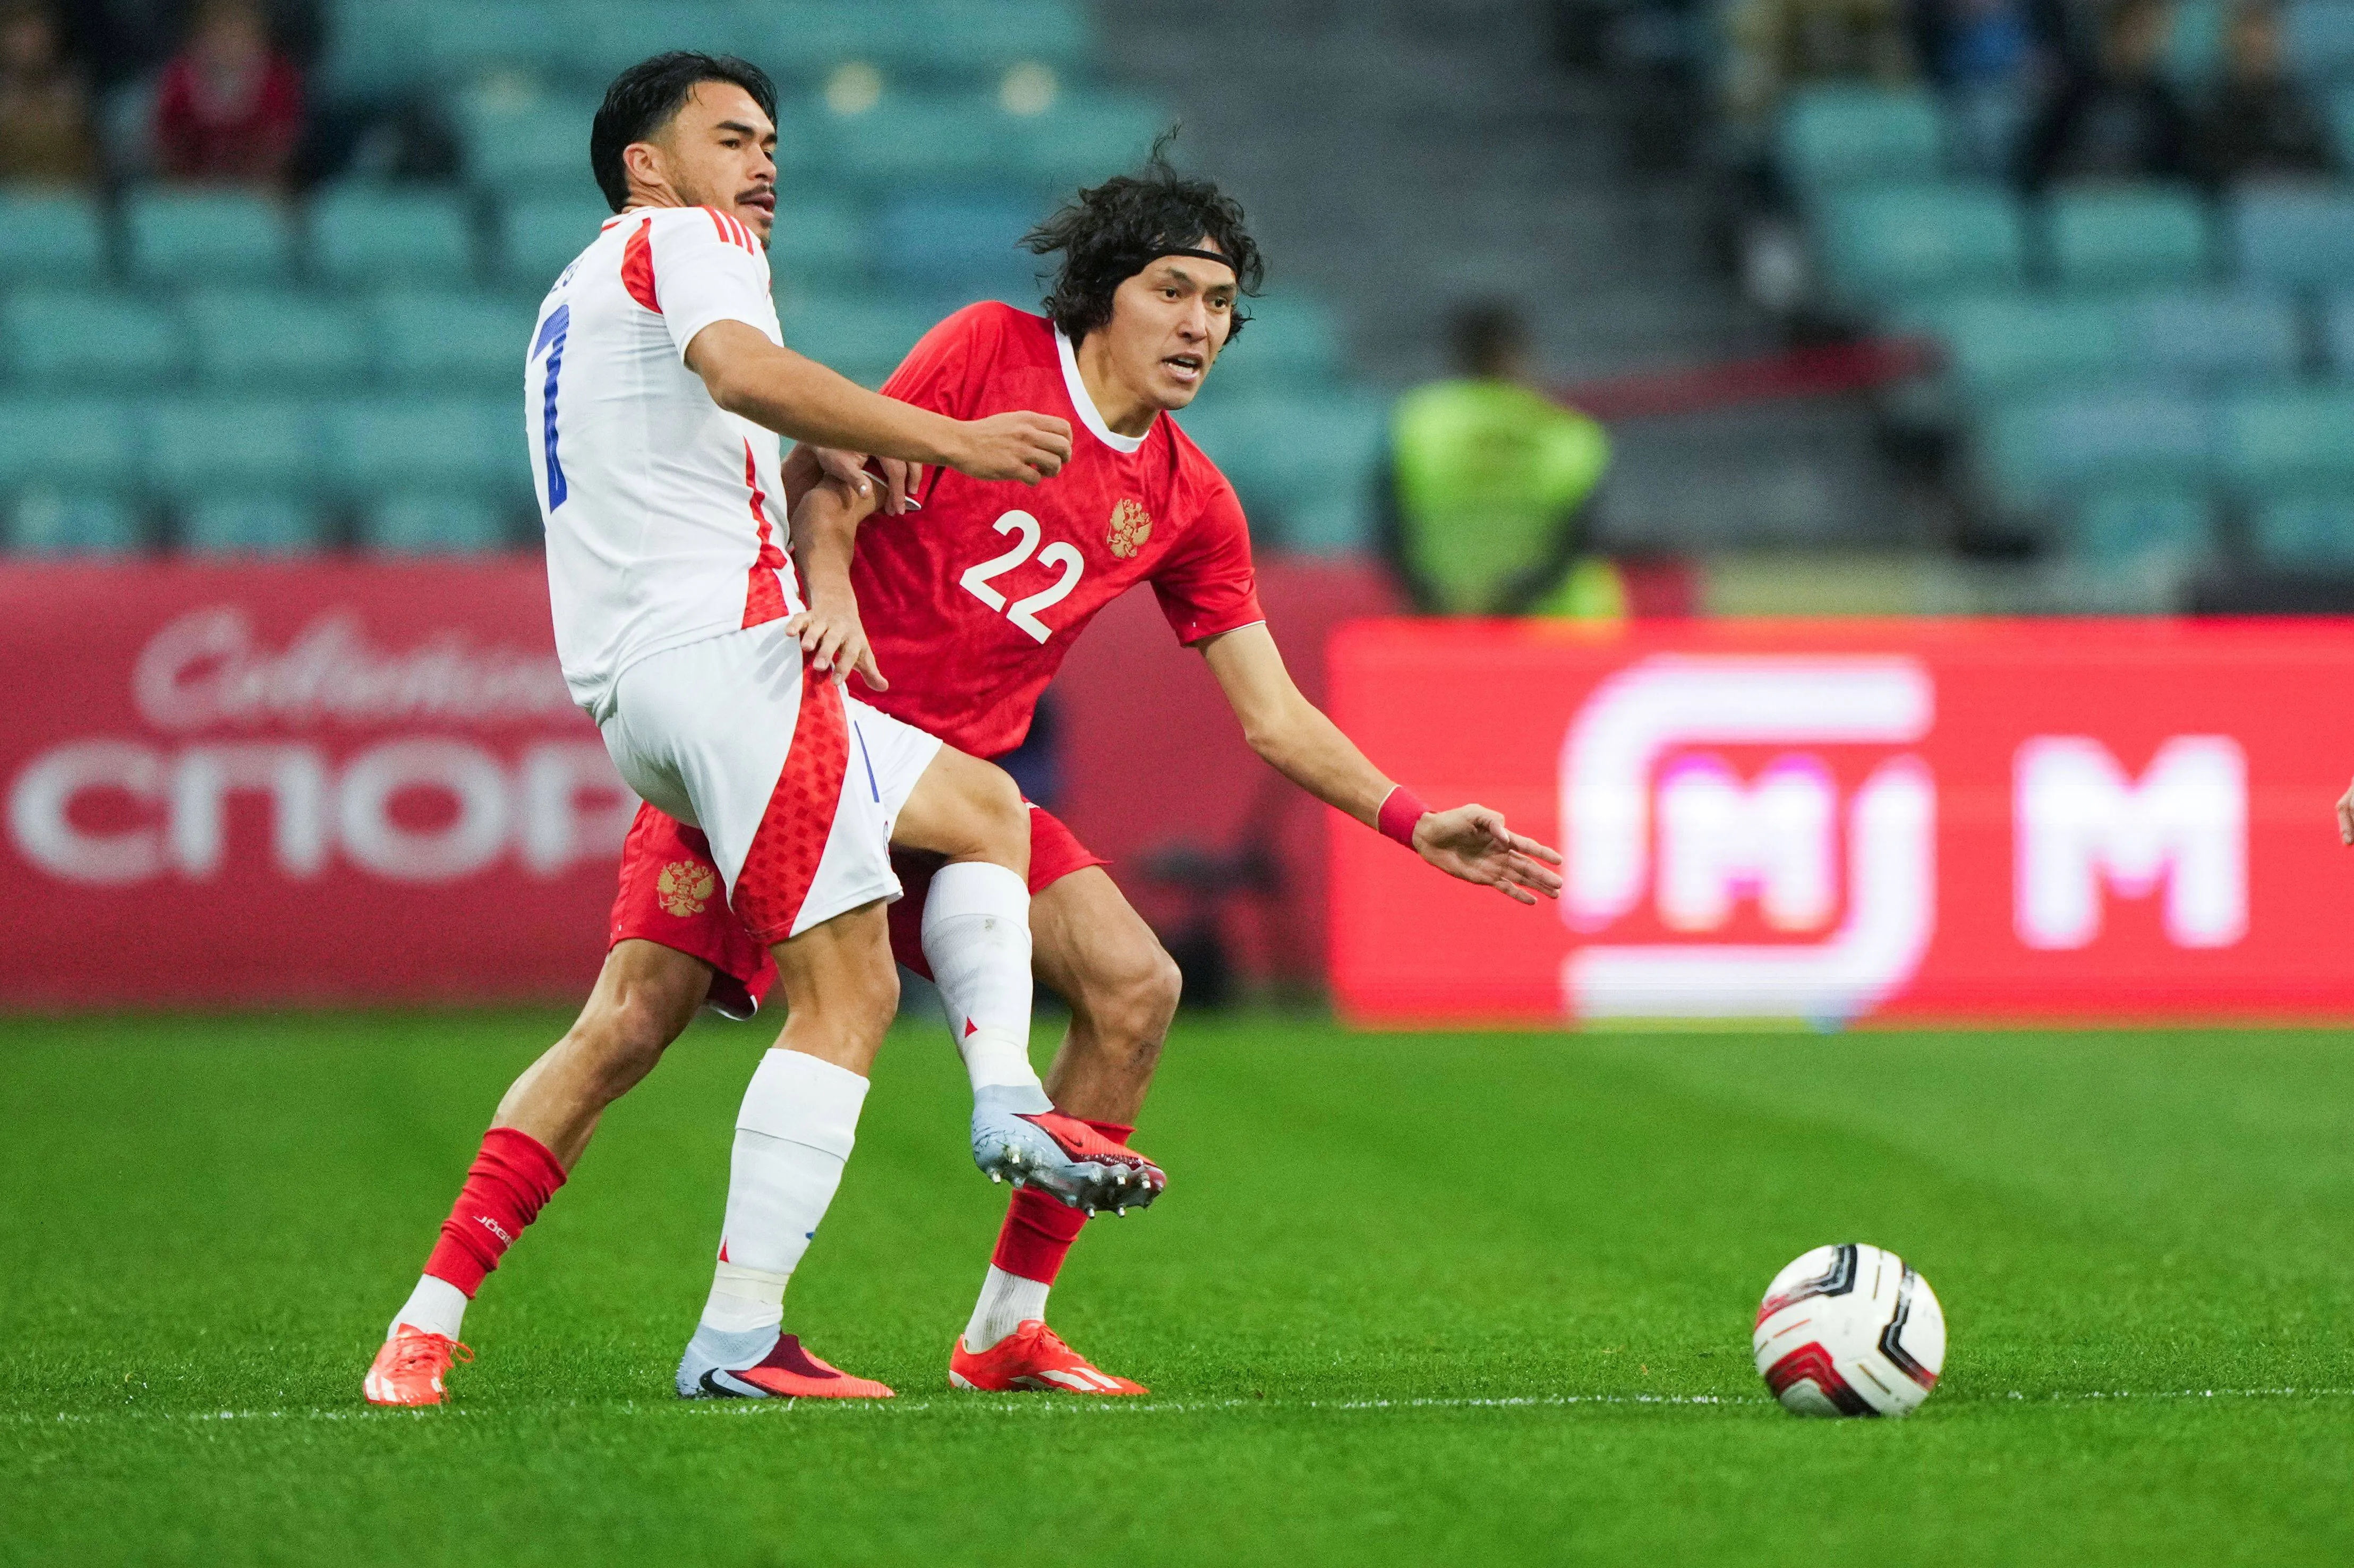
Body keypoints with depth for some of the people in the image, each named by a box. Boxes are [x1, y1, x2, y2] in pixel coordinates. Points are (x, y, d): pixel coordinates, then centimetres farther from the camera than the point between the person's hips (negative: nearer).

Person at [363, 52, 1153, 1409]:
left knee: (983, 808, 18)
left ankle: (1006, 1098, -1)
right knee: (848, 994, -9)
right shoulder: (681, 239, 3)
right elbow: (742, 370, -18)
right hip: (722, 640, -10)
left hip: (627, 686, 10)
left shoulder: (572, 303, 32)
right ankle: (738, 1340, -17)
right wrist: (947, 440, -19)